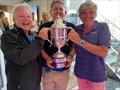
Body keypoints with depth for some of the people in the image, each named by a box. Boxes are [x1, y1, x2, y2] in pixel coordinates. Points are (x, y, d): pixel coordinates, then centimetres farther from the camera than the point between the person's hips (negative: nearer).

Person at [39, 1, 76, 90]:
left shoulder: (71, 27, -3)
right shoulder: (44, 27, -7)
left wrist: (70, 56, -14)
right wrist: (47, 58, -19)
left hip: (64, 70, 2)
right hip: (48, 69, -1)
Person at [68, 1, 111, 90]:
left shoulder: (102, 27, -14)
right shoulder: (78, 29, -3)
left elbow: (103, 53, -24)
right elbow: (75, 47, 6)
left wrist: (80, 41, -28)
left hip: (96, 74, -3)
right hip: (80, 72, 3)